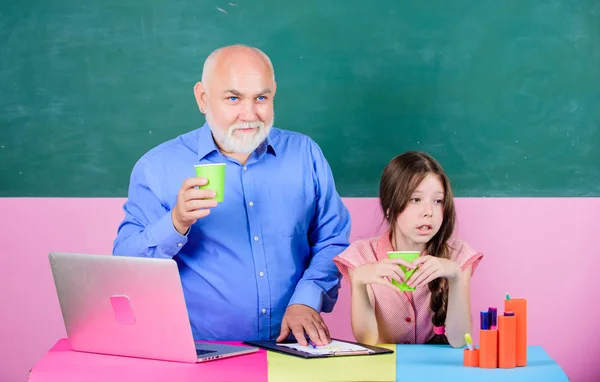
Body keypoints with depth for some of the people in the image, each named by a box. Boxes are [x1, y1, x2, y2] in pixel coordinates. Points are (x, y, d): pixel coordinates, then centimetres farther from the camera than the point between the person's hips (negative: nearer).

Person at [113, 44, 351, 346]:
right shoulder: (157, 167, 2)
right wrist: (176, 224, -20)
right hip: (198, 354, -2)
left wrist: (306, 301, -5)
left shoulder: (304, 154, 11)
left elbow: (333, 240, 12)